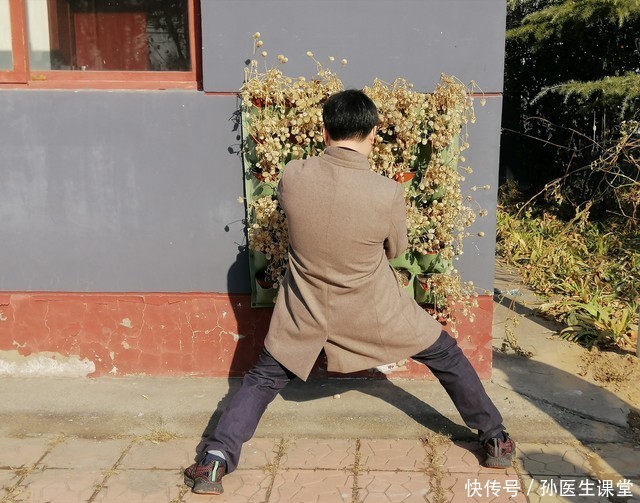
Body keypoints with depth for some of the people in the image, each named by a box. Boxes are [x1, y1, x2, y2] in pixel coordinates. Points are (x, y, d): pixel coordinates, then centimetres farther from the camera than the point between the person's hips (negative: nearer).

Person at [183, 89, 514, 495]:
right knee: (446, 356, 20)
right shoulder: (387, 193, -22)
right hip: (375, 312, -1)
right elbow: (397, 249, -3)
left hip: (307, 313, 2)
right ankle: (495, 440, 30)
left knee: (263, 379, 20)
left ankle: (215, 459, 10)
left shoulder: (292, 177, -16)